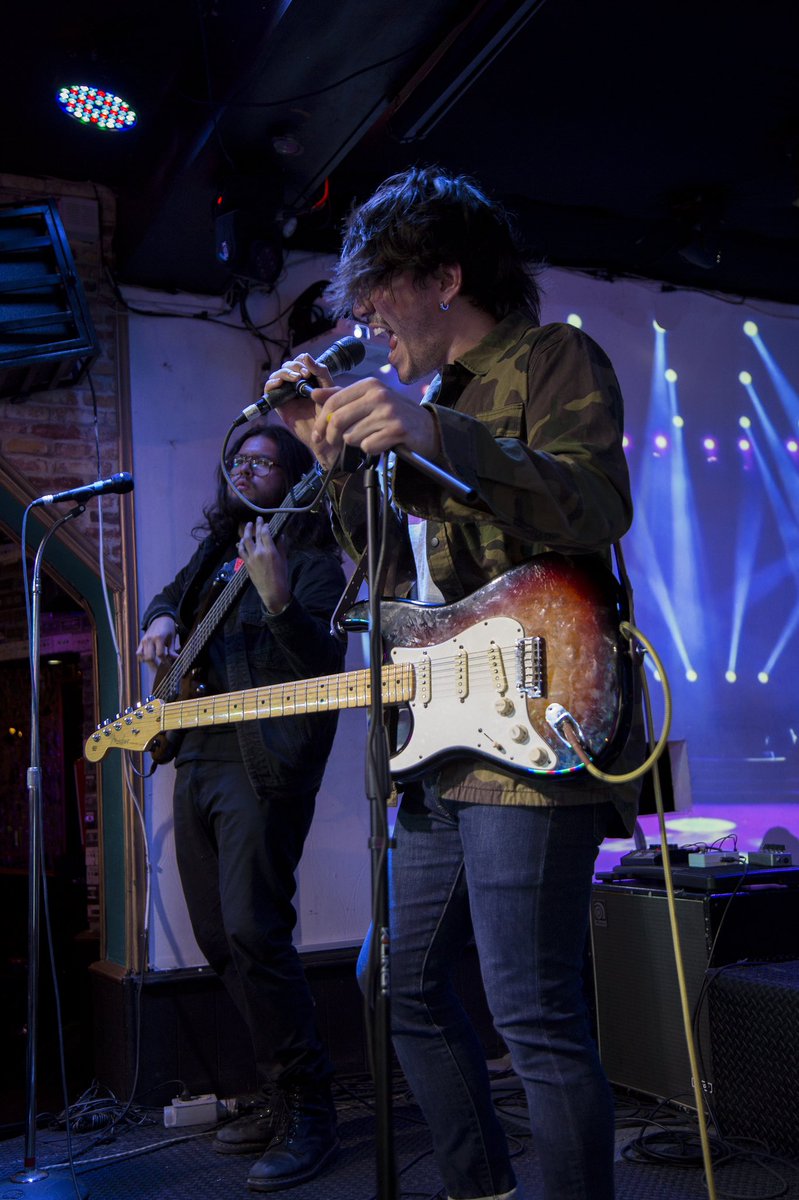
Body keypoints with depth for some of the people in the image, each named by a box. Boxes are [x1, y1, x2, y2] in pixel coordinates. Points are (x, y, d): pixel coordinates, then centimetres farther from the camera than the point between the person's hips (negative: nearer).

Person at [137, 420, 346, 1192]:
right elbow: (169, 600, 35)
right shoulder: (215, 548, 19)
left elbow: (328, 663, -15)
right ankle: (278, 1098, 22)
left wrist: (277, 599, -31)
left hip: (263, 765, -8)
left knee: (253, 934, -16)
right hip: (196, 760, 8)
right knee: (219, 939, 10)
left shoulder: (313, 559, -3)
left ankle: (308, 1116, -4)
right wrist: (160, 622, 12)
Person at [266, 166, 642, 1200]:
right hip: (440, 749, 9)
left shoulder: (554, 360, -2)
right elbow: (385, 566, 21)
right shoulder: (428, 398, 21)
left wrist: (438, 439, -32)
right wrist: (335, 453, 8)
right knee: (408, 988, 16)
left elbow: (596, 511, -20)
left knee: (534, 1016, -8)